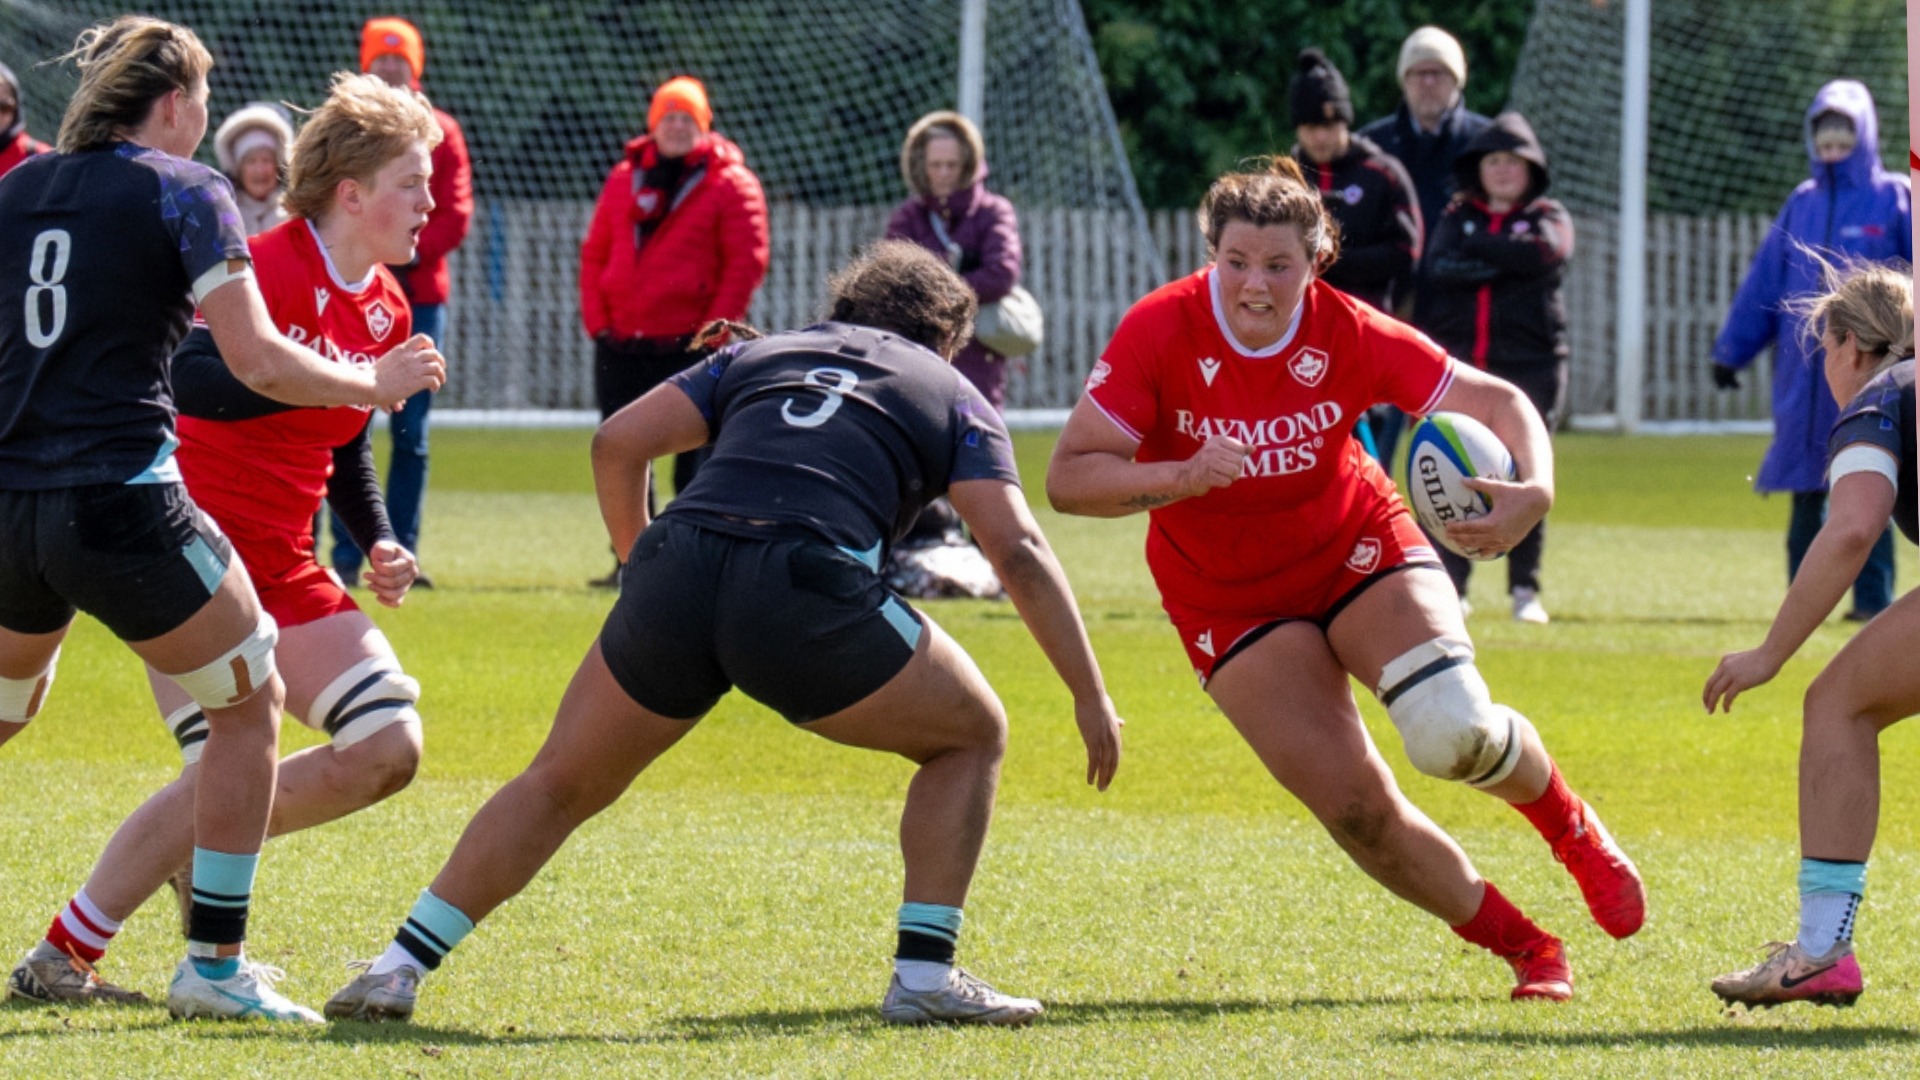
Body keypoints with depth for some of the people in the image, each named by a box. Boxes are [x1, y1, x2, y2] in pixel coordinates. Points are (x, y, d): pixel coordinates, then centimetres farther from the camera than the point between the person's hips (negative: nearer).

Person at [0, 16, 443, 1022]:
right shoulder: (182, 192, -2)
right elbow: (257, 362, -9)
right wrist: (377, 383, 6)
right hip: (122, 507, -6)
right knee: (249, 698, 11)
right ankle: (213, 961, 8)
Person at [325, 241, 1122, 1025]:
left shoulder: (758, 355, 31)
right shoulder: (953, 396, 23)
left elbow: (619, 442, 21)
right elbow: (1017, 550, 10)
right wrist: (1090, 694, 12)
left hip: (674, 570, 3)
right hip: (807, 588, -3)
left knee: (558, 786, 21)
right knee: (971, 735, 20)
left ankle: (397, 969, 16)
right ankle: (924, 977, 13)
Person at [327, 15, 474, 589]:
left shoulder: (441, 133, 8)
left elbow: (455, 214, 1)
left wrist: (410, 248, -14)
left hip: (420, 296, 2)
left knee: (411, 433, 4)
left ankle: (400, 551, 8)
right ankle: (346, 553, -4)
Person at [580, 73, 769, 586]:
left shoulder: (730, 183, -1)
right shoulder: (625, 178, 13)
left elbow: (747, 262, -6)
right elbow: (595, 253, 13)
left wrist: (713, 329, -12)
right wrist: (597, 322, 2)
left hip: (690, 349, -5)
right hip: (621, 347, 5)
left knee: (695, 460, -2)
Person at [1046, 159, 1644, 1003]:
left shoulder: (1349, 335, -18)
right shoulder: (1161, 332, -21)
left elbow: (1497, 402, -13)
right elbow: (1068, 478, -23)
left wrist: (1533, 491, -34)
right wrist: (1183, 476, -41)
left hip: (1359, 551, 0)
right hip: (1232, 600, 0)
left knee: (1453, 733, -24)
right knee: (1356, 810, -13)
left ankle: (1572, 829, 11)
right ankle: (1526, 950, 6)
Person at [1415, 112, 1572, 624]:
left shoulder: (1549, 218, 10)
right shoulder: (1457, 215, 15)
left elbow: (1542, 254, -13)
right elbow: (1438, 269, -4)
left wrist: (1475, 250, -5)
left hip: (1530, 365, -1)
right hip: (1458, 366, 1)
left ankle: (1525, 590, 4)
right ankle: (1448, 584, -1)